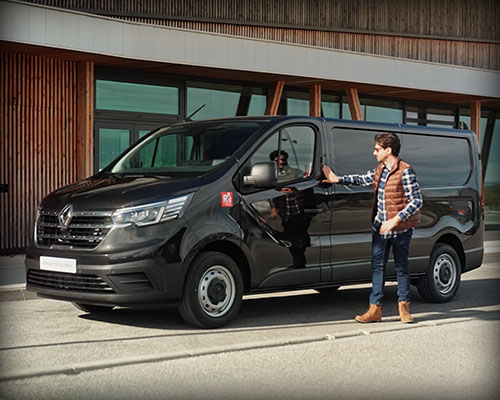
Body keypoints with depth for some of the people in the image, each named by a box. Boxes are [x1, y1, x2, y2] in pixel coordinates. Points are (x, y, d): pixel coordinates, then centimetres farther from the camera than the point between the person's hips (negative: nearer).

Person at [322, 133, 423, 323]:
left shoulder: (405, 172, -15)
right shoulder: (380, 169, 8)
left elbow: (416, 201, -17)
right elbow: (363, 179, 23)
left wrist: (395, 220, -22)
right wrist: (337, 179, 15)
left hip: (400, 228, -7)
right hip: (380, 227, 7)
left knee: (401, 267, 6)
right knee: (377, 266, 5)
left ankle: (403, 307, 19)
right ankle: (375, 309, 9)